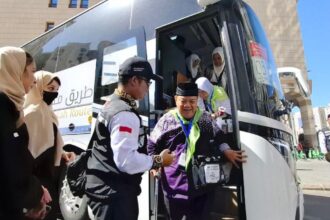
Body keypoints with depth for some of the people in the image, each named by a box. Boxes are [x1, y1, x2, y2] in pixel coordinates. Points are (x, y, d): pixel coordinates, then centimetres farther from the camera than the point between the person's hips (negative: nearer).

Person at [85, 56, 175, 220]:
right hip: (114, 193, -10)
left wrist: (150, 161, 12)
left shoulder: (112, 104, 9)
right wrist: (158, 161, -13)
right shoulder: (125, 114, -24)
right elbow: (127, 160, -28)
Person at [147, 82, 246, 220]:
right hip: (174, 181, -1)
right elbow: (152, 145, 8)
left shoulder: (206, 119, 3)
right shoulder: (167, 120, -2)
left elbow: (219, 138, 15)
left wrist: (227, 152, -1)